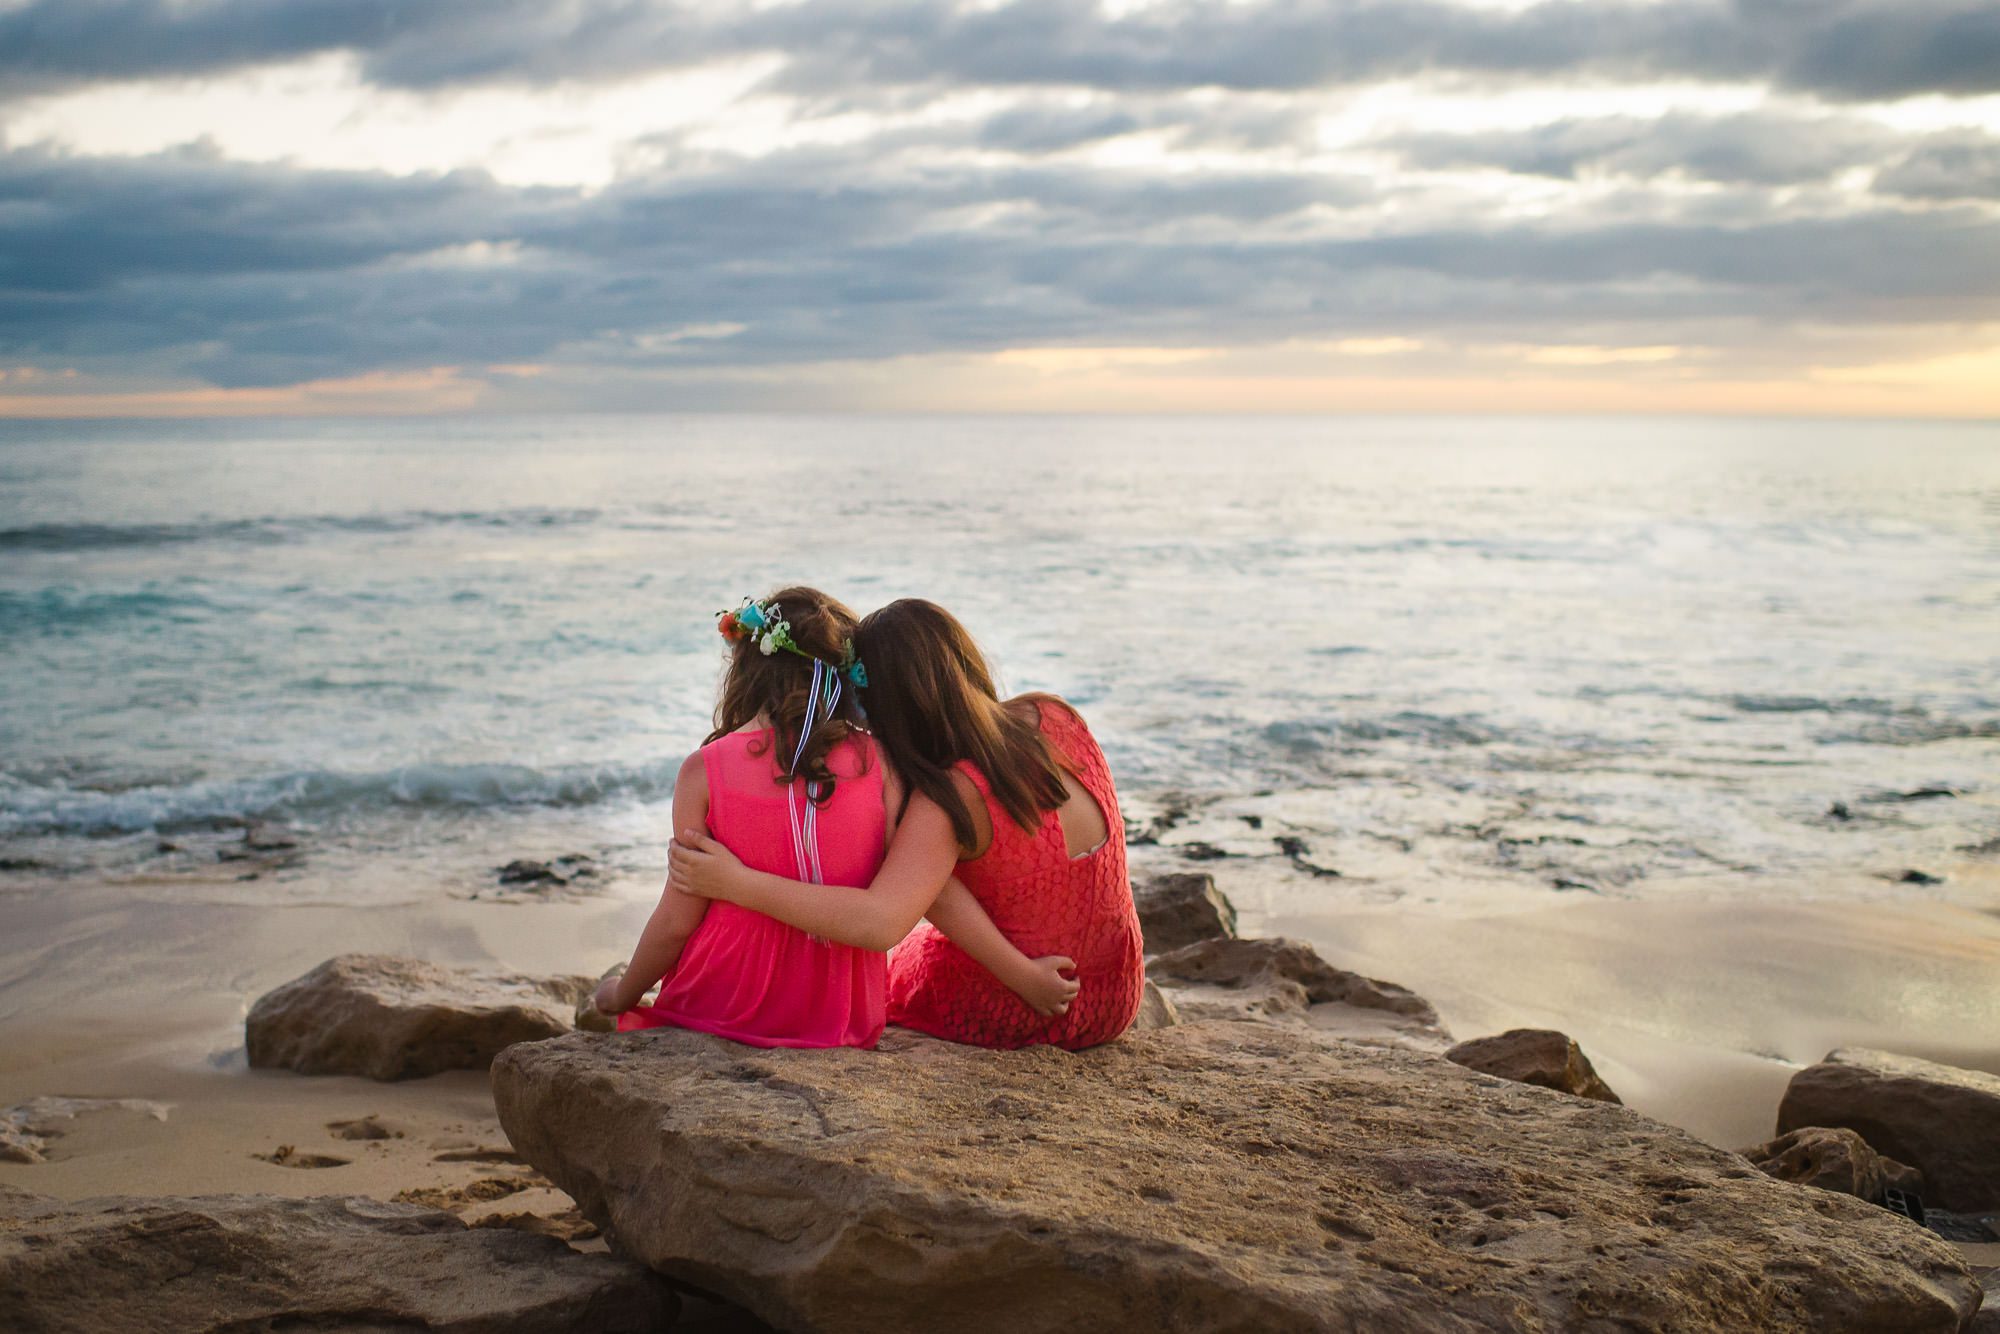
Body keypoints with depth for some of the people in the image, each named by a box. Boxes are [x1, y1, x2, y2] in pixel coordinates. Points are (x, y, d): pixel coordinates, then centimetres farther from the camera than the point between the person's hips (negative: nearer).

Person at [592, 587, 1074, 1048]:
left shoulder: (705, 771, -11)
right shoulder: (877, 762, -6)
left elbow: (677, 922, -7)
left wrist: (622, 994, 11)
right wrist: (1026, 973, -3)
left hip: (719, 1012, -2)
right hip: (843, 1024, 3)